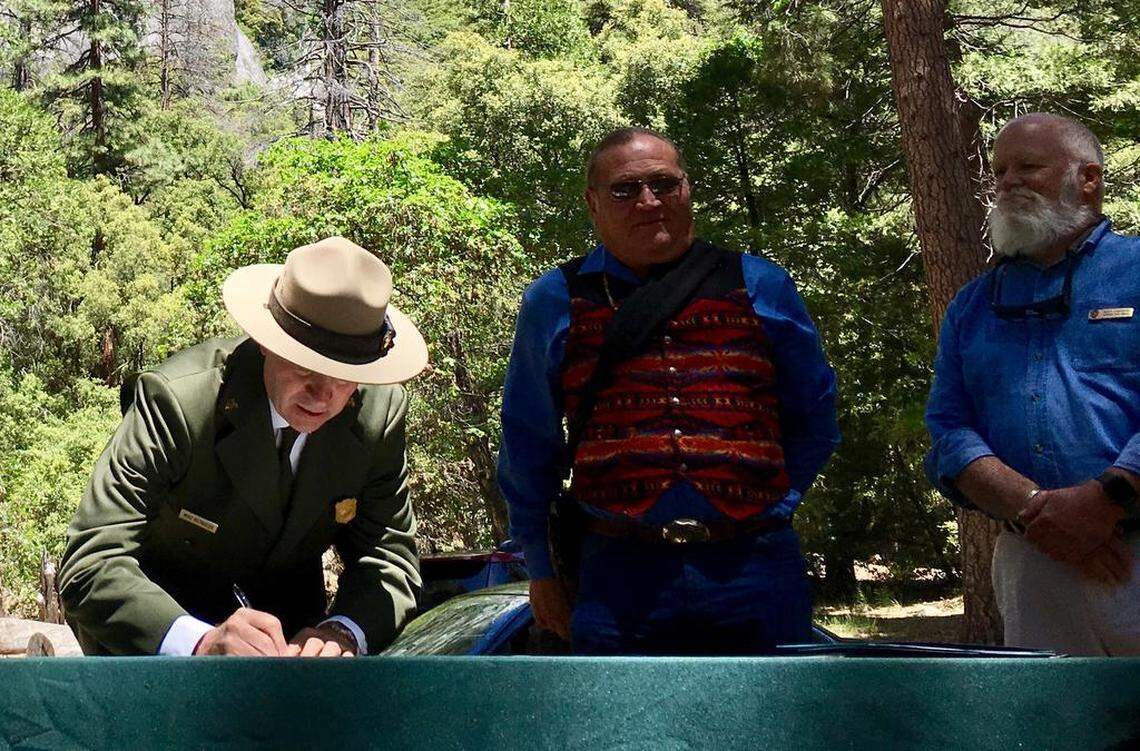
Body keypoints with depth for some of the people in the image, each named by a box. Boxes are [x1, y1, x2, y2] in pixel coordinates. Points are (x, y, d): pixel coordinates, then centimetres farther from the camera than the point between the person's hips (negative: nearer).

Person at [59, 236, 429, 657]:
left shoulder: (379, 411, -15)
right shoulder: (177, 399, -28)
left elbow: (391, 559, -8)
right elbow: (91, 567, -32)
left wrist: (343, 632, -30)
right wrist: (198, 643, -49)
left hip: (288, 624, 3)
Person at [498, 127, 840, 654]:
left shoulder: (761, 289, 11)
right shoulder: (554, 303, 9)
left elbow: (813, 419, 18)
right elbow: (526, 449, 15)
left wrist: (769, 505, 7)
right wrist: (541, 569, 14)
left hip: (756, 582, 1)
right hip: (618, 577, 0)